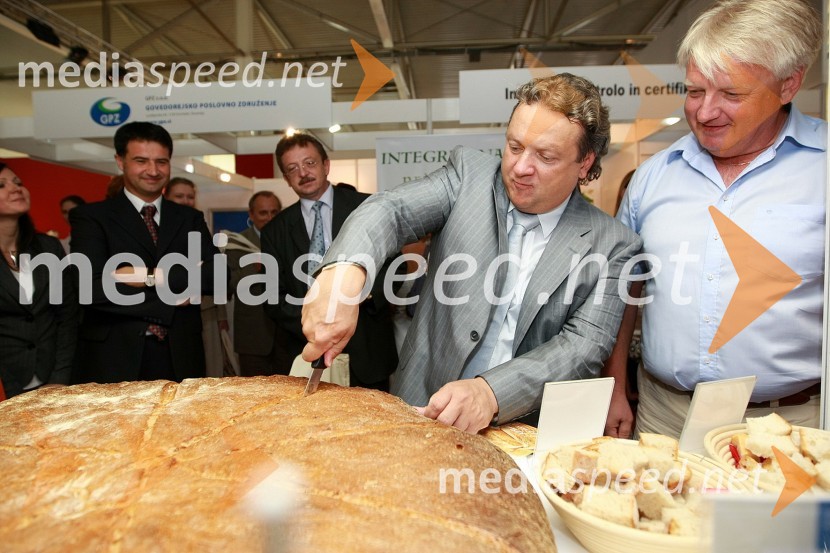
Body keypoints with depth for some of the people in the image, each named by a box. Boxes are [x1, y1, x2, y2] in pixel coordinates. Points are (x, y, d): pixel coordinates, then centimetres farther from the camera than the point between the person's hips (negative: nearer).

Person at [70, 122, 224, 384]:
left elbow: (215, 277, -4)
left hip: (180, 358, 2)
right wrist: (170, 302, -10)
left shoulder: (190, 219, 10)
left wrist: (149, 275, -13)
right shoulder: (90, 217, 2)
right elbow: (91, 287, -12)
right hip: (114, 361, -2)